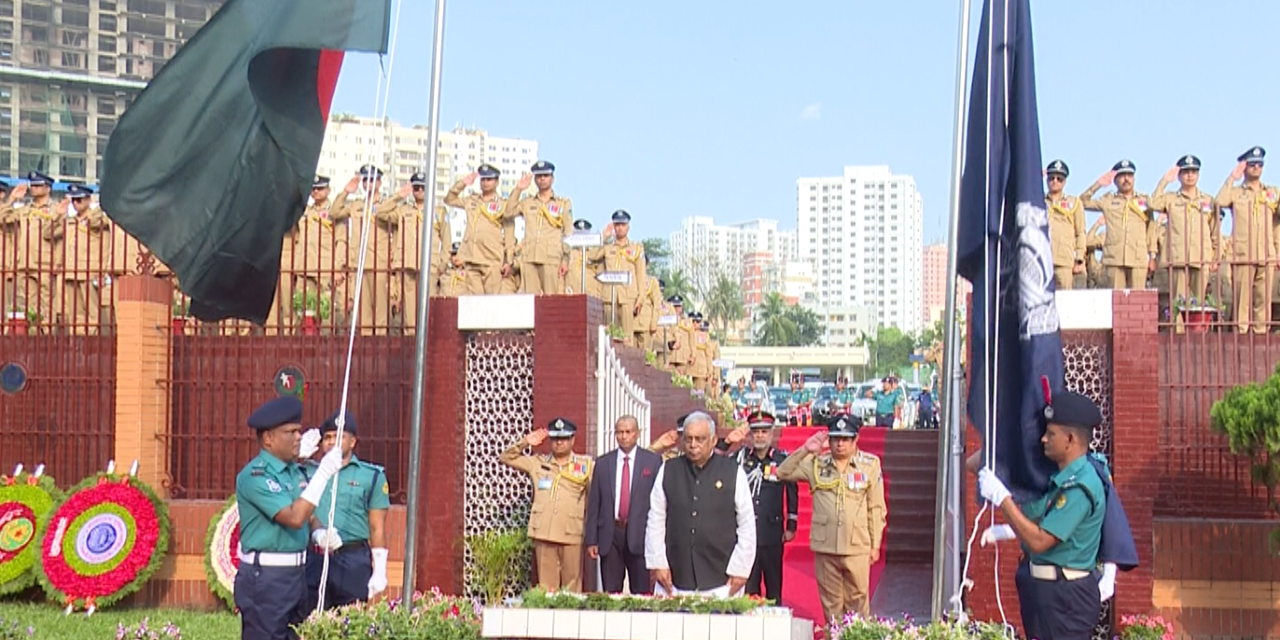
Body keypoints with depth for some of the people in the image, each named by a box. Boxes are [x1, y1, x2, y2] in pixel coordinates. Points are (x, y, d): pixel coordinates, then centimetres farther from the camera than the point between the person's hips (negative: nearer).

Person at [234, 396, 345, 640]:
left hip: (296, 573, 9)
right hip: (264, 577, -9)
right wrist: (324, 472, -24)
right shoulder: (255, 476, -16)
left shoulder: (296, 471, 10)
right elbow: (294, 517, -26)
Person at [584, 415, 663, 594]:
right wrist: (591, 540, 3)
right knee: (610, 593, 5)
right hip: (610, 535, 2)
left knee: (642, 594, 0)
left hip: (641, 534, -2)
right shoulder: (602, 463, 9)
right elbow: (593, 504, 9)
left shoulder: (653, 461, 3)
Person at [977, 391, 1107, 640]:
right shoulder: (1064, 478, 10)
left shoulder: (1080, 487, -23)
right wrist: (1008, 530, 12)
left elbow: (1038, 541, -26)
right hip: (1047, 589, 10)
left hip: (1065, 597, -10)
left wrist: (1001, 497, -21)